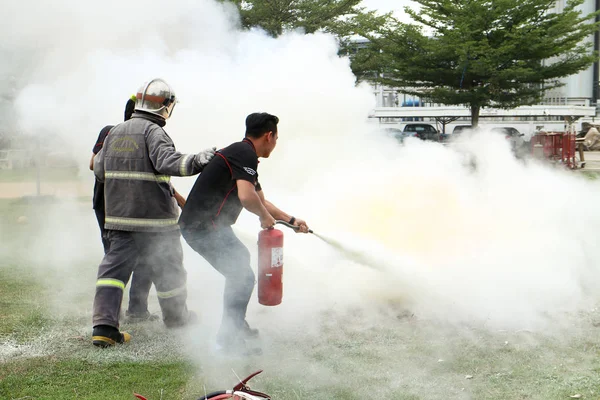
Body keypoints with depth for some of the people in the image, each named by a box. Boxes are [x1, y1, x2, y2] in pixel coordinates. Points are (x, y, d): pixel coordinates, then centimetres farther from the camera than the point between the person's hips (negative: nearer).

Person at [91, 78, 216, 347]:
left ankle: (104, 325, -8)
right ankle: (176, 318, 29)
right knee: (167, 267, 12)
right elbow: (167, 160, -28)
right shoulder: (153, 131, -11)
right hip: (153, 216, -6)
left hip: (117, 216, 6)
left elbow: (99, 169, 17)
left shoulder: (115, 133, 11)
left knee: (115, 265, 4)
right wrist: (195, 161, -33)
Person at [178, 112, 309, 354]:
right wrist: (265, 216, -10)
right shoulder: (245, 154, -13)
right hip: (204, 226, -11)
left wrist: (291, 220, 37)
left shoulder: (241, 153, 20)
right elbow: (247, 196, -29)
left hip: (197, 224, 11)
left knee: (240, 258, 27)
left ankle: (238, 327, 37)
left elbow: (261, 200, 33)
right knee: (242, 277, -8)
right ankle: (229, 339, -3)